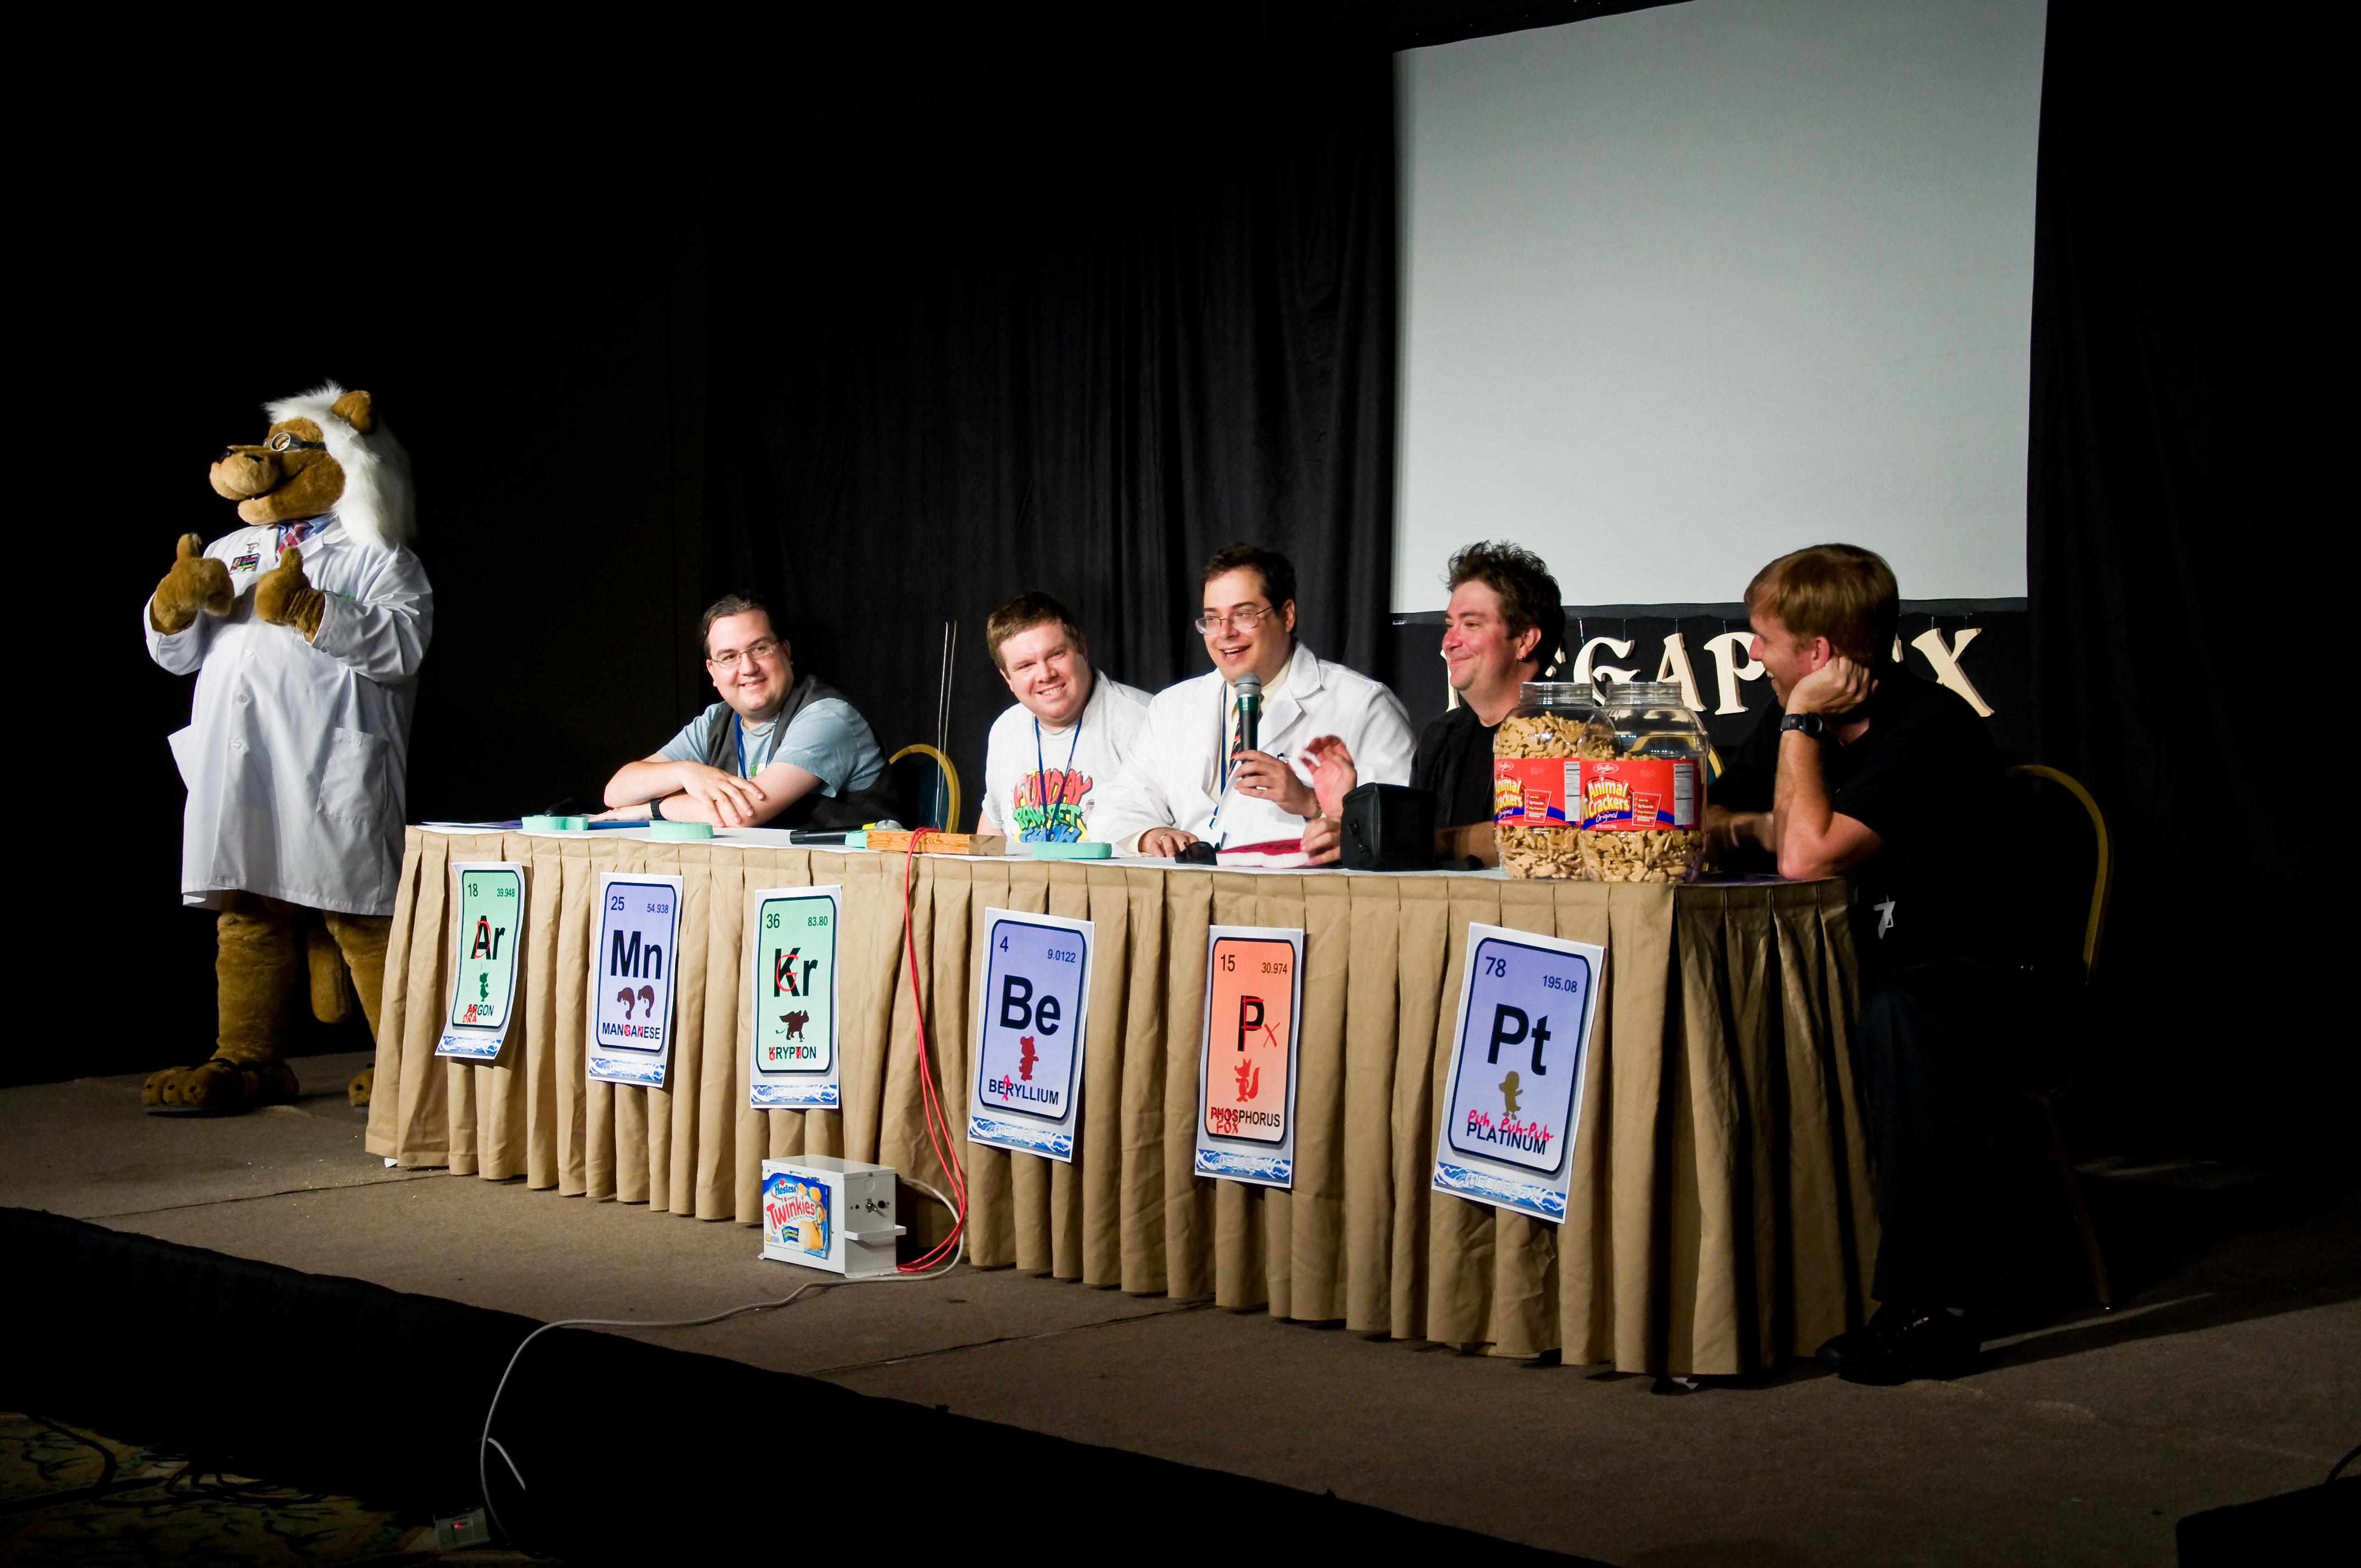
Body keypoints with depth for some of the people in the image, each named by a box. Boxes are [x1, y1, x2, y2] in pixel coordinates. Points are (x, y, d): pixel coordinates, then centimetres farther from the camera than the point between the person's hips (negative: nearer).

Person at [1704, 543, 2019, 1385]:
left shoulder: (1934, 729, -17)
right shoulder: (1789, 723, 8)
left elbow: (1808, 857, -27)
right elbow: (1706, 827, 20)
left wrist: (1801, 722, -16)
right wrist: (1755, 825, -2)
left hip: (1952, 974, -8)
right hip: (1834, 975, 8)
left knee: (1895, 1015, -41)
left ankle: (1927, 1305, -36)